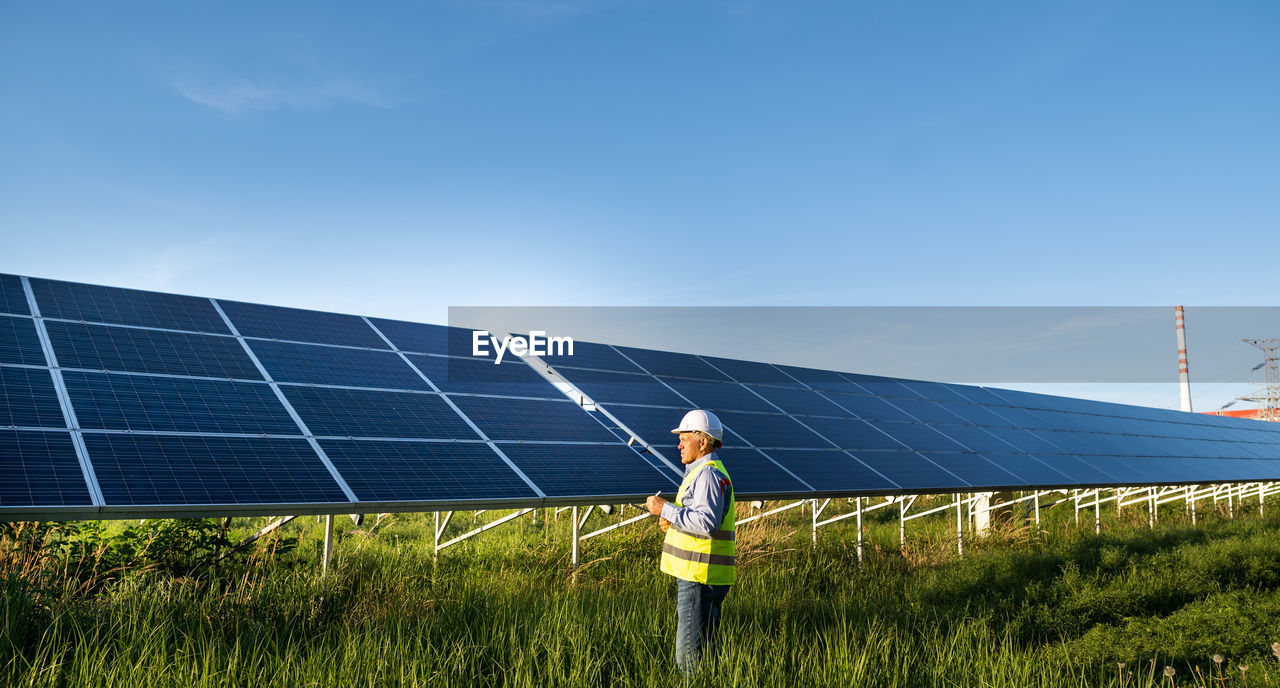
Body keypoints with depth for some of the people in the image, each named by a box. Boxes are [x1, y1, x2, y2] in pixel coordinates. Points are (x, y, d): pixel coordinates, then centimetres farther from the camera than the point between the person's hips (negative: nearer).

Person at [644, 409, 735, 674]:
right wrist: (673, 521, 12)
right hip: (695, 574, 11)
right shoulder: (702, 472, 20)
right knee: (701, 648, 15)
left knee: (691, 654, -8)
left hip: (700, 577, -11)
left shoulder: (709, 474, -15)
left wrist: (666, 509, -19)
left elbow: (707, 523, -26)